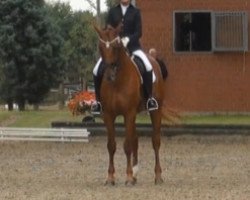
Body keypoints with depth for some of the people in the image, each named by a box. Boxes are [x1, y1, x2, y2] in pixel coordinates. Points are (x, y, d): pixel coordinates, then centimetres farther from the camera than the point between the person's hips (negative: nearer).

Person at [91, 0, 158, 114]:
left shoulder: (135, 12, 4)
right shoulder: (112, 11, 9)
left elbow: (138, 32, -3)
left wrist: (128, 39, -21)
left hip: (132, 45, -2)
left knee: (148, 67, -27)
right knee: (97, 71, -15)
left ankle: (150, 98, -15)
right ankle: (98, 101, 0)